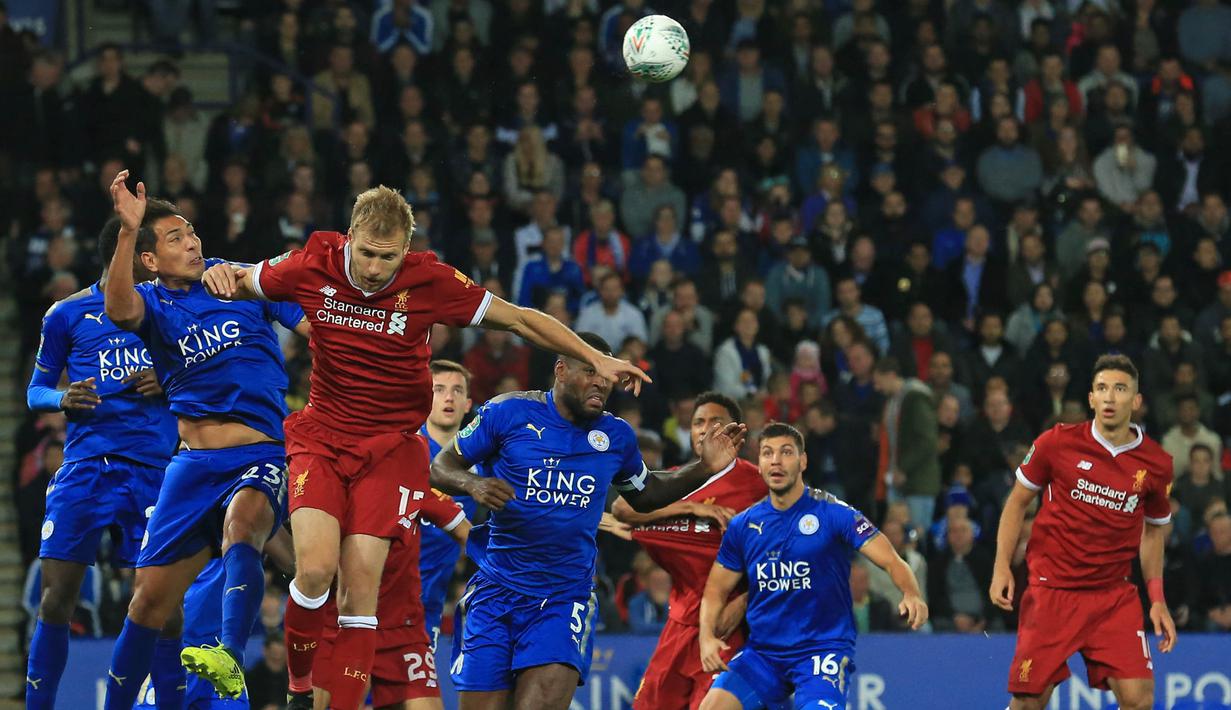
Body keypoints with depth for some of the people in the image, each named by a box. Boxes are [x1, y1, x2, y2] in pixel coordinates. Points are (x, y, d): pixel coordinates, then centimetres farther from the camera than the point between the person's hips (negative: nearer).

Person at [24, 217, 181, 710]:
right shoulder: (68, 313, 9)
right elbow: (36, 390, 14)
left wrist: (167, 385, -3)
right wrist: (63, 399, -8)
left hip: (153, 467, 1)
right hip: (85, 463, -1)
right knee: (58, 594, -6)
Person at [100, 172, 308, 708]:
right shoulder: (151, 302, 3)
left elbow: (320, 327, 8)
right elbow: (120, 310, -22)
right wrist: (128, 231, -36)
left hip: (261, 458, -3)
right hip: (193, 462, 3)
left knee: (241, 523, -36)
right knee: (150, 598, 4)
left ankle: (229, 657, -55)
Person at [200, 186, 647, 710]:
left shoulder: (429, 281, -12)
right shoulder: (313, 267, -9)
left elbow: (519, 319, -2)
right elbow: (247, 283, 11)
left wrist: (596, 360, -5)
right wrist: (221, 277, -12)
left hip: (389, 445, 0)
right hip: (320, 437, 0)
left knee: (359, 586, -9)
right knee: (316, 568, -19)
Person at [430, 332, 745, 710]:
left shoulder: (617, 435, 6)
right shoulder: (509, 413, -4)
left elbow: (646, 497, 23)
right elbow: (440, 467, 1)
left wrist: (704, 469, 9)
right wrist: (473, 484, -21)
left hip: (564, 600, 1)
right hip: (495, 591, -1)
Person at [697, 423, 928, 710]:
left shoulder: (834, 513, -6)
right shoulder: (742, 526, 6)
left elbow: (891, 561, -11)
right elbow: (717, 589, 14)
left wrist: (911, 595, -32)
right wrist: (707, 637, -5)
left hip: (823, 649, -4)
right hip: (762, 651, 4)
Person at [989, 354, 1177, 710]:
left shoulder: (1156, 463, -1)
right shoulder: (1057, 442, -6)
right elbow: (1017, 501, 6)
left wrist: (1157, 600, 8)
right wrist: (1002, 567, -2)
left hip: (1115, 596, 1)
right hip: (1051, 590, -1)